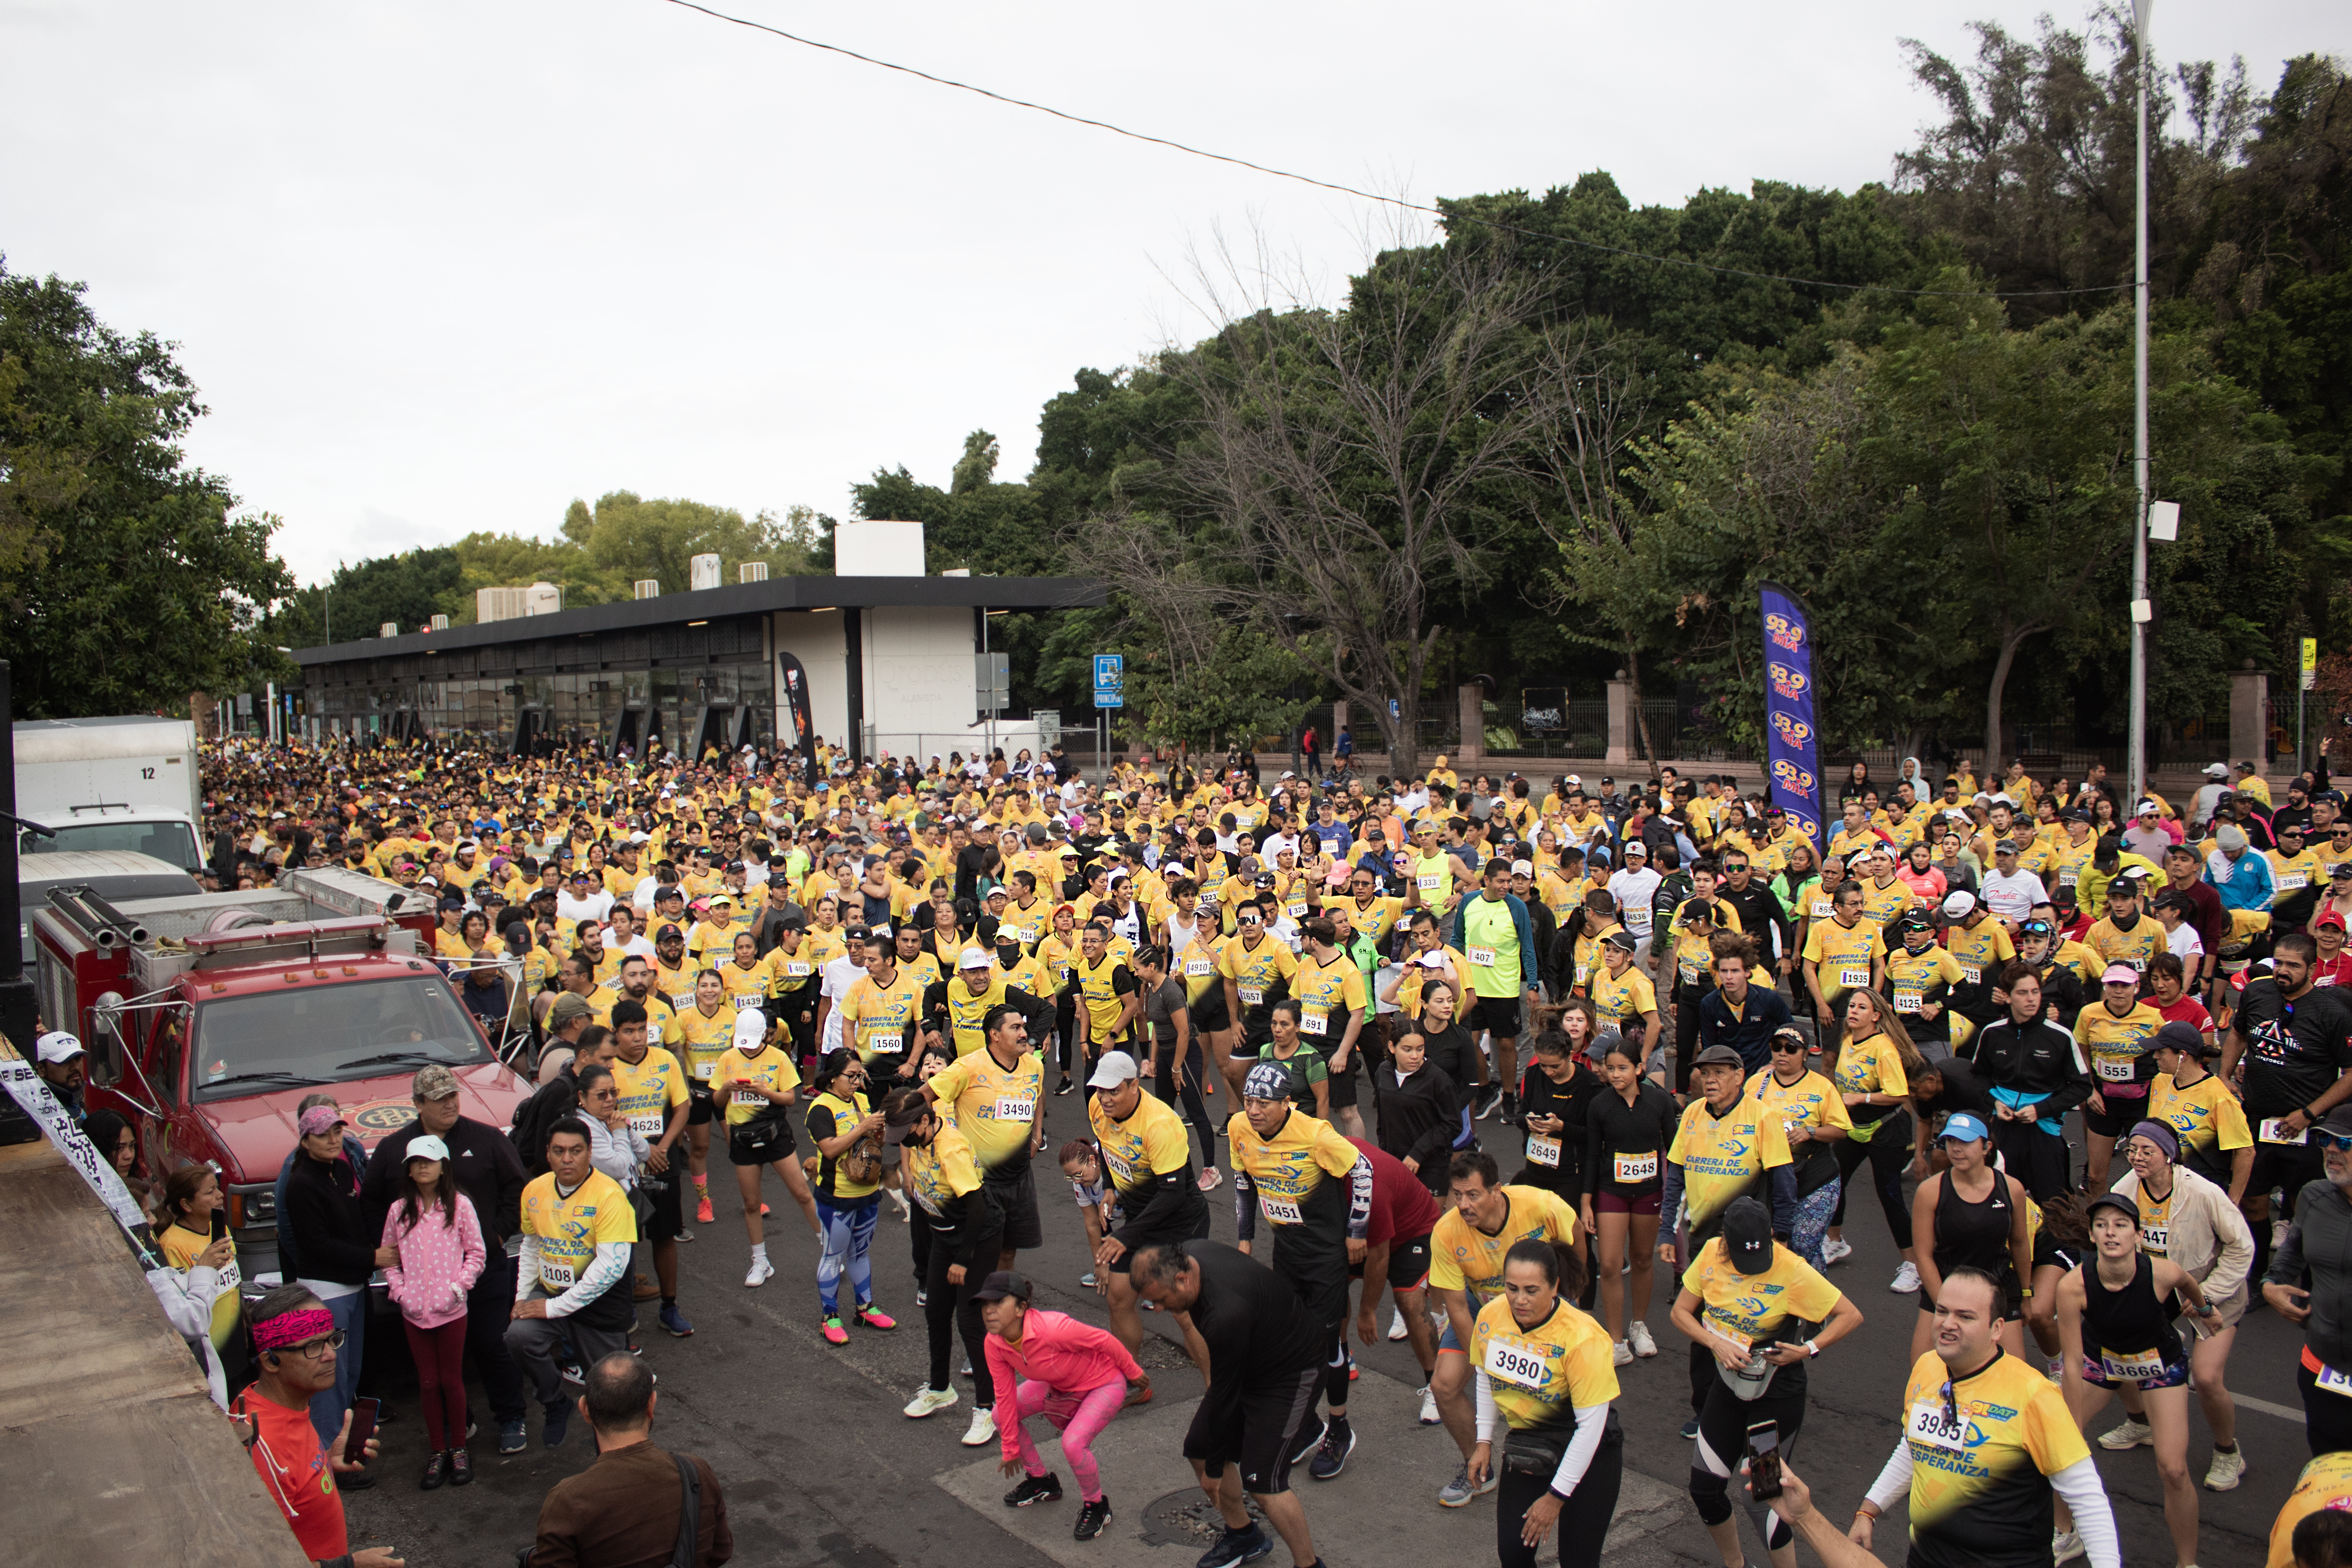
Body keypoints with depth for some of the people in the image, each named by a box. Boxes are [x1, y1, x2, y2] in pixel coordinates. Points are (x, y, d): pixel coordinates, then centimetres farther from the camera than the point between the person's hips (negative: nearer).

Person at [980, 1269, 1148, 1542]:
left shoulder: (1052, 1328, -40)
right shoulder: (994, 1344, -19)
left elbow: (1105, 1341, -26)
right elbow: (1006, 1396, -6)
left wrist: (1134, 1373, -11)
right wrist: (1010, 1448, 3)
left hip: (1104, 1382, -7)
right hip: (1059, 1384, 7)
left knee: (1073, 1444, -26)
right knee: (1002, 1416, 2)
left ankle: (1096, 1506, 5)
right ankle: (1041, 1482, 26)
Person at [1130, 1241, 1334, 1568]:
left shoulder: (1227, 1313, -38)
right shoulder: (1186, 1256, -13)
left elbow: (1225, 1394, -25)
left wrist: (1214, 1469, -12)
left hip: (1293, 1369, -9)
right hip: (1247, 1363, 9)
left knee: (1261, 1482, -15)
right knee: (1197, 1449, 7)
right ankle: (1244, 1537, 26)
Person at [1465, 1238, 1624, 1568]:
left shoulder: (1583, 1338, -28)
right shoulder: (1491, 1316, -12)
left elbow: (1591, 1425, -21)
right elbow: (1486, 1377, 9)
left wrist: (1556, 1497, -17)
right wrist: (1484, 1442, 8)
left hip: (1588, 1450, -4)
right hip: (1525, 1446, 4)